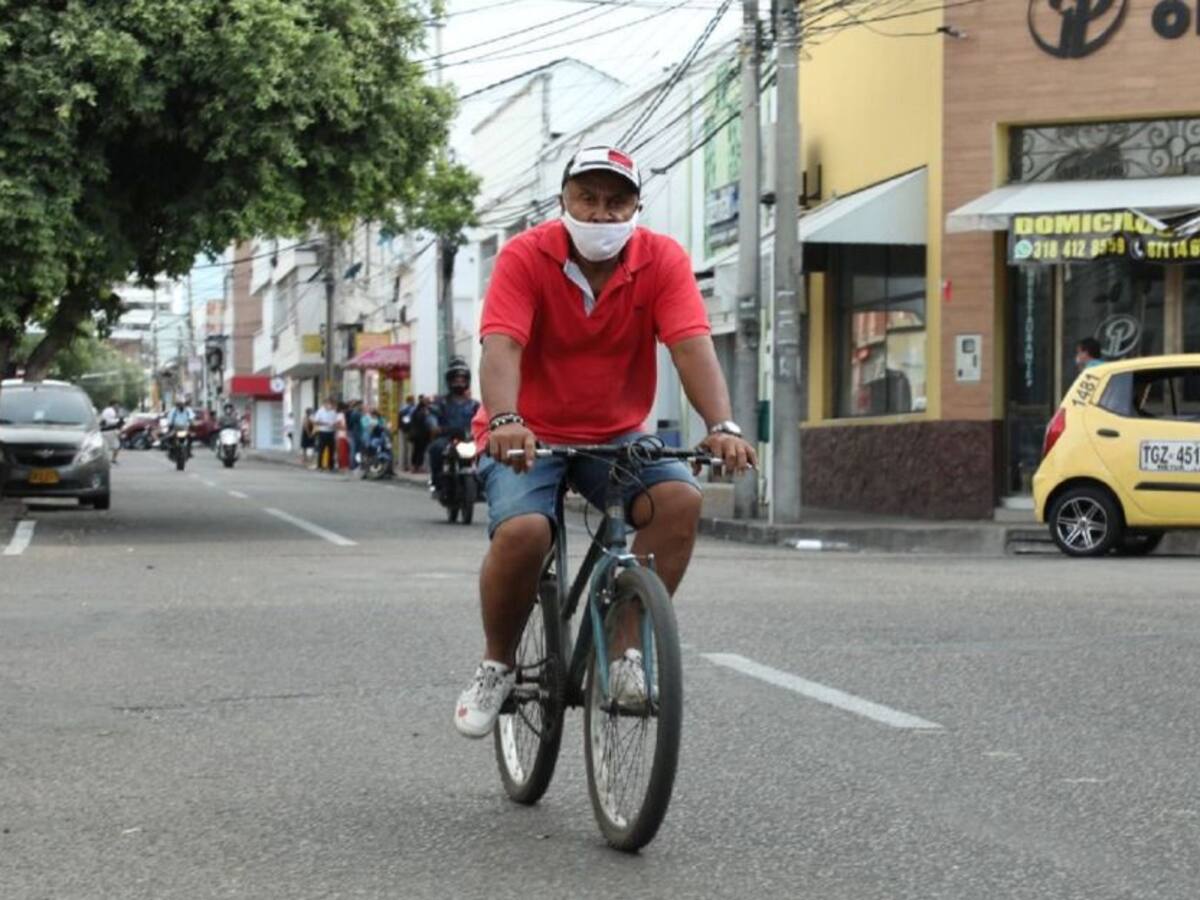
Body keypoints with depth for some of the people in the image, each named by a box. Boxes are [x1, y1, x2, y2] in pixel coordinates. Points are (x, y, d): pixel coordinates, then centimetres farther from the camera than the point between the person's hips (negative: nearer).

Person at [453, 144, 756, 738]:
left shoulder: (663, 259, -7)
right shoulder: (525, 255, -13)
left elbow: (692, 346, -19)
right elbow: (500, 347, -26)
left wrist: (721, 426, -36)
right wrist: (506, 422, -45)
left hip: (616, 435, 3)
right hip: (529, 436, -2)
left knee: (680, 498, -26)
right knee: (522, 531, -30)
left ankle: (625, 650, -11)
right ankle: (496, 666, -3)